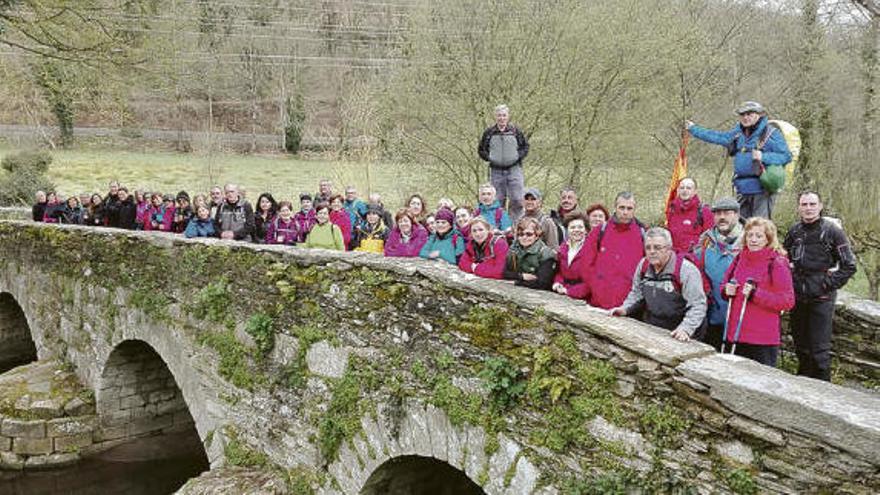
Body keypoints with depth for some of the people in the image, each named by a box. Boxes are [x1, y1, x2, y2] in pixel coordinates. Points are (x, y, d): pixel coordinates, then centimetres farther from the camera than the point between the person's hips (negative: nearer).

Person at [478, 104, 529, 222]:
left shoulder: (515, 131, 4)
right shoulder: (489, 132, 5)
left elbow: (525, 146, 11)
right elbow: (481, 150, 13)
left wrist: (518, 156, -4)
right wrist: (489, 158, -2)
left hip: (514, 169, 0)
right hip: (496, 170, 1)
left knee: (517, 200, -6)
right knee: (498, 202, 4)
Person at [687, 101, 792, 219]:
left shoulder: (771, 134, -3)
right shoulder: (737, 134, 17)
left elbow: (786, 156, -8)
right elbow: (716, 137, 29)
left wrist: (763, 157, -21)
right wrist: (693, 129, 35)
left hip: (762, 191, -6)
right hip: (742, 191, 6)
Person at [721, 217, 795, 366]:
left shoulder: (777, 264, -7)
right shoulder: (739, 258, 9)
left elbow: (787, 301, -11)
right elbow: (724, 284, 21)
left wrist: (756, 294, -19)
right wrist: (726, 290, -2)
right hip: (733, 335, 6)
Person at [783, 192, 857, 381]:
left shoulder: (832, 231, -7)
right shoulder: (794, 231, 7)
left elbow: (849, 266, -6)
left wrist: (828, 284, -11)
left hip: (821, 299, -5)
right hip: (798, 297, 5)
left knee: (819, 348, -4)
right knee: (800, 345, 15)